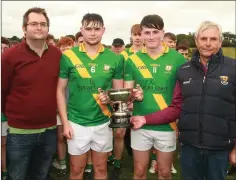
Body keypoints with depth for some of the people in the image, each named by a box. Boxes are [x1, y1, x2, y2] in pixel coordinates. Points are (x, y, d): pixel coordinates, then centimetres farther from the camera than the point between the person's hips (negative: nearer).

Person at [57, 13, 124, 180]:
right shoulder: (68, 56, -6)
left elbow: (119, 91, 6)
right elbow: (60, 90, -2)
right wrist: (65, 122, -6)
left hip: (103, 122, 1)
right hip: (77, 122, -1)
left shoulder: (115, 58, -3)